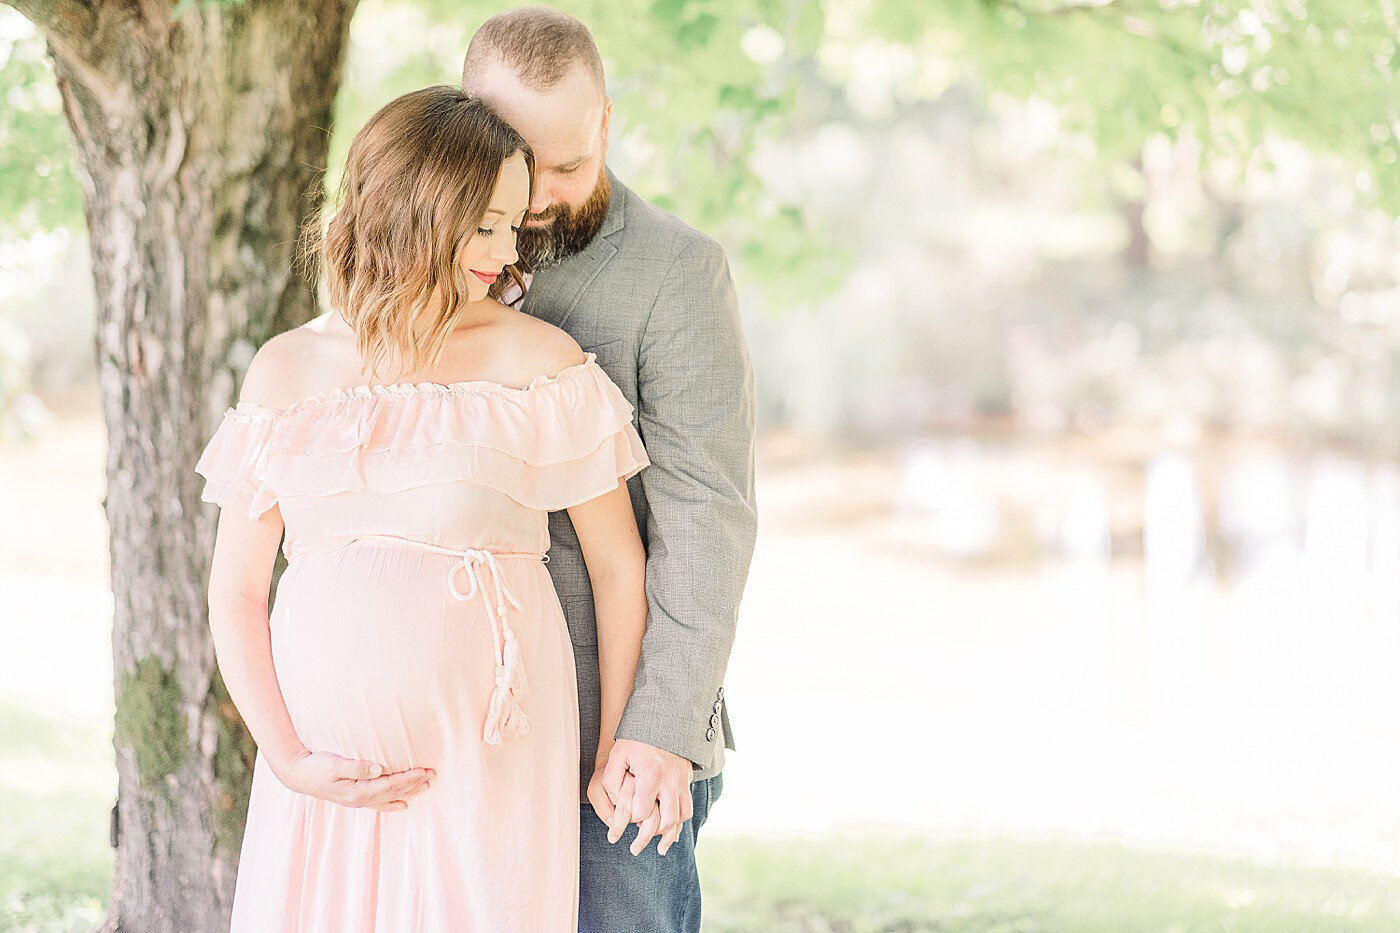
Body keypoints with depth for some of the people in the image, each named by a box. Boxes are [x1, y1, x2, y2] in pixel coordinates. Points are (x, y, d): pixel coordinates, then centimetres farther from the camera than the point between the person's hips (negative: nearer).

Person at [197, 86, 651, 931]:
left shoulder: (538, 362, -3)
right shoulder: (288, 370, 5)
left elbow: (619, 567, 1)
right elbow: (236, 589, 8)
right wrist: (288, 761, -3)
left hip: (490, 765, -2)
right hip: (326, 773, 3)